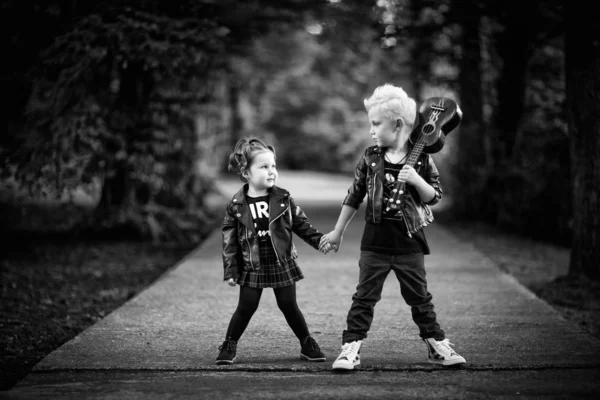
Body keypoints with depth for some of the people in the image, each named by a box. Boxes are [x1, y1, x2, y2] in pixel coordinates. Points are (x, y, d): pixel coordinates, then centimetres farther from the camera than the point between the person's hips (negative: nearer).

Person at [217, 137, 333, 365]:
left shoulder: (283, 199, -2)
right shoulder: (236, 205, -6)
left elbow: (301, 224, 5)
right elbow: (229, 240, -3)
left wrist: (318, 240, -9)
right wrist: (230, 270, -5)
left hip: (282, 264, 1)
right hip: (252, 267, -1)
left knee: (289, 306, 5)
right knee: (246, 308, 0)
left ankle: (307, 345, 18)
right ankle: (229, 346, 14)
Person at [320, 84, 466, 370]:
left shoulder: (421, 158, -4)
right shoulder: (370, 158, 0)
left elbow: (434, 196, -1)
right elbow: (354, 196, 8)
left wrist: (416, 180, -20)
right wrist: (338, 232, 13)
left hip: (409, 242, -1)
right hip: (375, 242, 1)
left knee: (419, 297, 8)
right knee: (364, 296, 1)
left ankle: (437, 345, 20)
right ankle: (350, 348, 4)